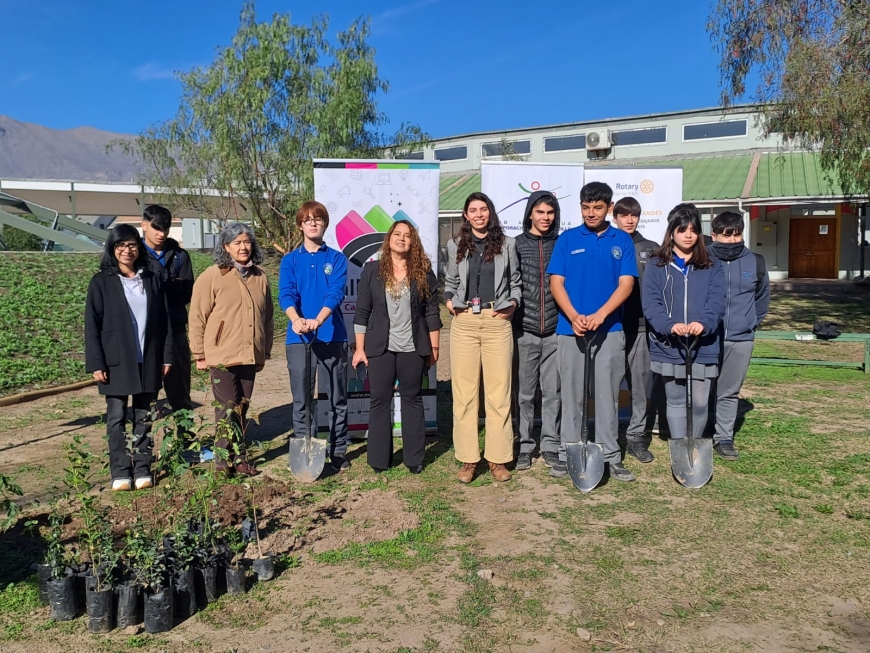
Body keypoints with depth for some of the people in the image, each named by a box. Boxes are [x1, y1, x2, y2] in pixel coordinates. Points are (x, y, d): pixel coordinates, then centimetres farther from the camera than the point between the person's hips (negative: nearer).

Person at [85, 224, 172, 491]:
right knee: (117, 417, 4)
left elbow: (164, 320, 7)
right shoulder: (101, 282, 0)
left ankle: (142, 469, 16)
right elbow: (92, 325, -3)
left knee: (143, 417, 8)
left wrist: (166, 356, 2)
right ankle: (120, 472, 11)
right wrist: (96, 363, -9)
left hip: (148, 360, 2)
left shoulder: (152, 280, 7)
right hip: (116, 361, -2)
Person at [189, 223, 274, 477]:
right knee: (227, 408, -4)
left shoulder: (260, 277, 10)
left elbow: (267, 316, 17)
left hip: (250, 356, 5)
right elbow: (197, 318, -4)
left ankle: (236, 459, 20)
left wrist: (265, 350, 16)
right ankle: (235, 458, 6)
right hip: (222, 356, -5)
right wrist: (200, 354, -4)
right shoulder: (212, 277, -4)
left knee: (241, 407, 10)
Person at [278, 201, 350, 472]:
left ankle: (338, 452, 18)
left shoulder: (336, 259, 5)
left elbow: (336, 293, -10)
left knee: (337, 398, 7)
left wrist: (317, 320, -27)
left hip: (332, 336, 0)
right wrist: (296, 319, -27)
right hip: (298, 338, 1)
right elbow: (285, 294, -6)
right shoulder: (290, 260, 8)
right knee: (301, 399, 6)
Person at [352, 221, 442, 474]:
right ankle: (379, 459, 14)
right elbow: (362, 311, 2)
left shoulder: (424, 272, 3)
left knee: (412, 400, 8)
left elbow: (432, 312, 4)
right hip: (380, 348, 0)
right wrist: (359, 348, -1)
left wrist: (434, 347, 1)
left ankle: (414, 458, 16)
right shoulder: (372, 270, 3)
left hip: (413, 348, 0)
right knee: (380, 401, 5)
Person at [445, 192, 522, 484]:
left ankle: (497, 458, 10)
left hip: (497, 323, 0)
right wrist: (449, 300, 1)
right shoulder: (455, 245, 12)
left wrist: (514, 302, -2)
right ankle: (468, 459, 9)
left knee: (499, 392, 0)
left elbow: (515, 281, 15)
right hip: (464, 323, 1)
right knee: (464, 392, 1)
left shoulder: (506, 244, 10)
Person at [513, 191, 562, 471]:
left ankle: (551, 446, 17)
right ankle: (524, 446, 16)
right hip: (524, 330, -1)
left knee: (553, 392, 6)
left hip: (556, 331, 1)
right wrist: (511, 319, -1)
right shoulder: (516, 245, 4)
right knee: (524, 393, 5)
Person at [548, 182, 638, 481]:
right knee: (572, 395, 7)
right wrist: (574, 317, -16)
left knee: (608, 395, 6)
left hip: (609, 329, 0)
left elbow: (626, 283, -2)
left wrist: (600, 315, -17)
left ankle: (610, 455, 15)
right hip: (571, 328, 0)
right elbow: (556, 282, -1)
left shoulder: (622, 241, 6)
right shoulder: (567, 239, 5)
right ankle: (567, 453, 16)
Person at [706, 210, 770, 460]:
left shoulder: (755, 263, 4)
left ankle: (724, 438, 20)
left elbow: (762, 299, 17)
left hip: (741, 340, 3)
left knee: (729, 392, 10)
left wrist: (750, 324, 14)